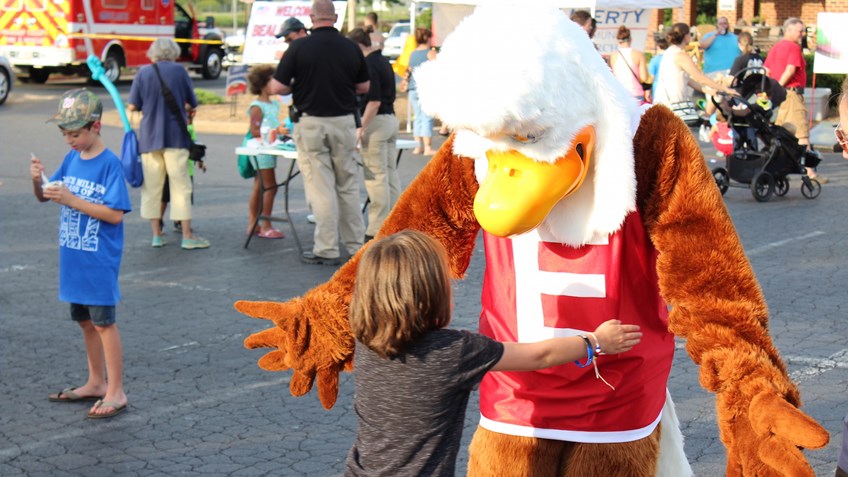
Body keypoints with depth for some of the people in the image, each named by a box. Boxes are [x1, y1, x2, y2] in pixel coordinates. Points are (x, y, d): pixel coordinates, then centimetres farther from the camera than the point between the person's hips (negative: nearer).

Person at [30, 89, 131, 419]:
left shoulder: (109, 164, -15)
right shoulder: (71, 159, 6)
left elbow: (115, 214, -20)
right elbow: (43, 197, 12)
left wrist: (71, 199, -24)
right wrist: (38, 180, -10)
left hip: (99, 259, -7)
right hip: (73, 256, 7)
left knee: (103, 321, -2)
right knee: (85, 320, 16)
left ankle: (116, 392, 6)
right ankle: (96, 383, 29)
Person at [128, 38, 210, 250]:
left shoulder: (143, 73, 1)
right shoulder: (179, 70, -1)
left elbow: (132, 106, 0)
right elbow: (191, 105, 2)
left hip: (149, 137, 2)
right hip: (175, 136, -2)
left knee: (151, 186, 10)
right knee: (180, 185, 1)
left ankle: (156, 234, 12)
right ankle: (187, 236, 1)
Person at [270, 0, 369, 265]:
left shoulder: (299, 47, -9)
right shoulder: (352, 48, 0)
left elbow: (277, 88, -9)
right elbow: (364, 87, 10)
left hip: (310, 123, -3)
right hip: (344, 121, 3)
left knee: (320, 188, 0)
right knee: (348, 185, 13)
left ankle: (326, 250, 2)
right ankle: (356, 245, 19)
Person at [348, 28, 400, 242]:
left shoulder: (368, 65, -15)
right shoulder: (383, 62, 14)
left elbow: (374, 101, -21)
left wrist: (361, 128, -19)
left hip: (376, 121, -10)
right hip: (391, 118, 10)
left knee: (376, 176, -7)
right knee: (391, 174, 12)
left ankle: (377, 230, -5)